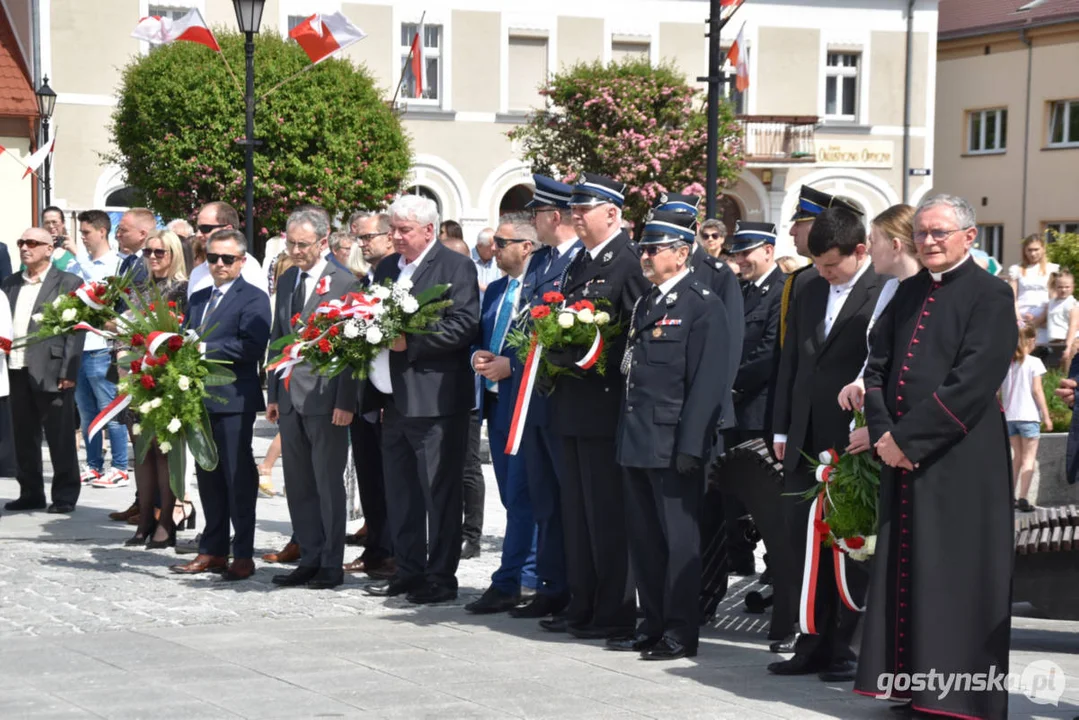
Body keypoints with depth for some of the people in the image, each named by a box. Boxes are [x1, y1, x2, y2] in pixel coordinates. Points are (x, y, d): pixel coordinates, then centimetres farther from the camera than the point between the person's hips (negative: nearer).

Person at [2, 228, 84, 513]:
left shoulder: (68, 283, -2)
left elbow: (75, 331, -7)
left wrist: (68, 372, -14)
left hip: (51, 371, -5)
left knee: (60, 438, 1)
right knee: (24, 437, 10)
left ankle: (65, 495, 8)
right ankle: (30, 493, 19)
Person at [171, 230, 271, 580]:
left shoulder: (253, 299, -6)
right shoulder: (198, 299, 19)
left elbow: (251, 346, -18)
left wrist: (203, 349, -19)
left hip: (233, 399, -8)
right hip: (201, 399, 8)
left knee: (238, 478, -4)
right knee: (208, 476, 12)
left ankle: (243, 555, 1)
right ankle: (213, 551, 19)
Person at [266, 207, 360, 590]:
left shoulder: (344, 283, -8)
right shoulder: (286, 281, 13)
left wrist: (345, 401, -15)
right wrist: (273, 393, 12)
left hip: (324, 397, -7)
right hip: (290, 397, 7)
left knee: (328, 483, 0)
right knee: (297, 485, 11)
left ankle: (331, 564, 8)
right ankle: (310, 558, 19)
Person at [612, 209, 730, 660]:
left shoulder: (702, 306, -9)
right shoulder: (644, 305, 17)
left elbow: (707, 382, -14)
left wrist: (689, 446, -19)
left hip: (672, 446, -8)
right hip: (637, 443, 8)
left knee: (679, 539, -1)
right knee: (643, 538, 12)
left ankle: (681, 632, 5)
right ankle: (652, 624, 21)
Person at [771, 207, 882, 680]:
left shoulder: (884, 295, -9)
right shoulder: (811, 292, 14)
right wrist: (782, 429, 13)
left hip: (854, 442, -7)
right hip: (806, 442, 7)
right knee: (806, 542, 9)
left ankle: (846, 649, 8)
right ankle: (814, 646, 17)